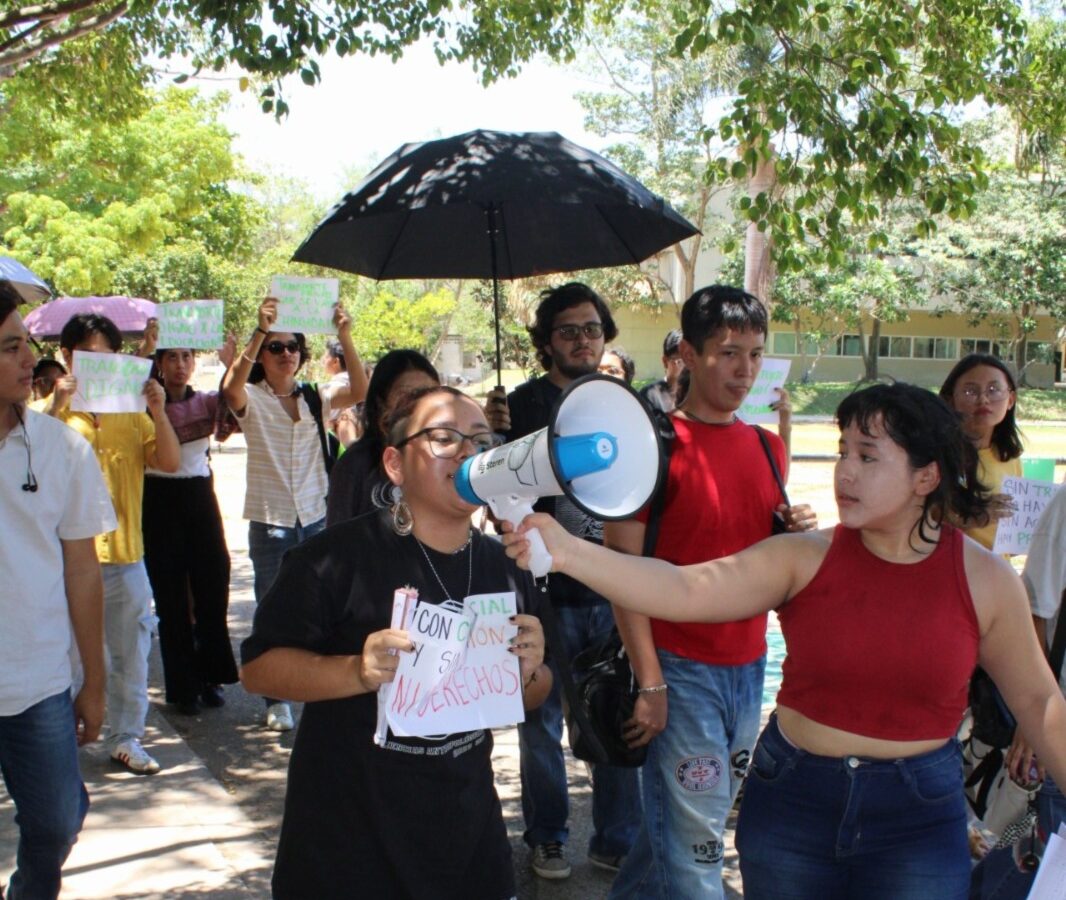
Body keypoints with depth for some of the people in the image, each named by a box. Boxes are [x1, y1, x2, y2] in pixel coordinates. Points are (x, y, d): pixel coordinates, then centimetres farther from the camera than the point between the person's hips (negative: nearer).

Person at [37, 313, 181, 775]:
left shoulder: (131, 411, 11)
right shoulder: (50, 411, 0)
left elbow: (169, 462, 1)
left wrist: (159, 412, -12)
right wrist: (56, 404, -25)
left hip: (125, 554, 4)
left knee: (131, 653, 11)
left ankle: (127, 737, 24)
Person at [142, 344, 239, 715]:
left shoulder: (207, 402, 3)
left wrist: (233, 364, -32)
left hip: (200, 494, 2)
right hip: (161, 497, -2)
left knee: (213, 589, 6)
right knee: (172, 598, 4)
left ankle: (211, 677, 23)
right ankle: (183, 686, 15)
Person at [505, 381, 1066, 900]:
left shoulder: (985, 580, -6)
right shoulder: (805, 558, -9)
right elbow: (684, 589, -21)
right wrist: (568, 552, -34)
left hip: (918, 815, 0)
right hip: (792, 797, 1)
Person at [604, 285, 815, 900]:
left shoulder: (769, 449, 9)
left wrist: (798, 534, -3)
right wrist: (649, 682, -16)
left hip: (750, 665, 7)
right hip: (682, 668, -6)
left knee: (694, 825, 17)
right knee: (696, 843, -1)